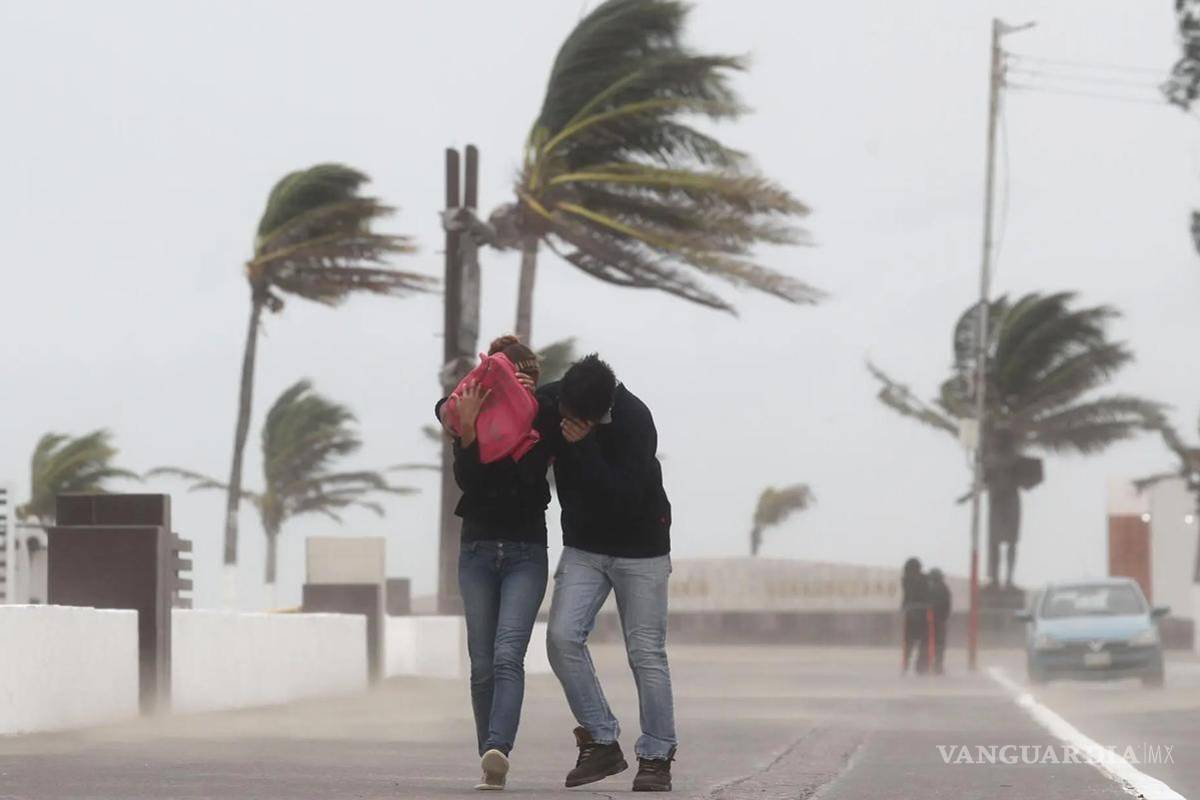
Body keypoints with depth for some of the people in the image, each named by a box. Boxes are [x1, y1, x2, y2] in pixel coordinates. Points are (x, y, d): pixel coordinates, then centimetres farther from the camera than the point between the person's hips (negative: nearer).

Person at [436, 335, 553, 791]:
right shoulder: (468, 416, 1)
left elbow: (529, 481, -15)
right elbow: (467, 480, -12)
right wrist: (468, 429, -27)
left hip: (526, 552, -2)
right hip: (478, 551, 2)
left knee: (507, 655, -19)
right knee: (483, 664, 1)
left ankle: (497, 751, -34)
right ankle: (491, 764, 10)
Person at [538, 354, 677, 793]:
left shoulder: (634, 422, -25)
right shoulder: (550, 401, -9)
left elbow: (625, 501, -31)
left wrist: (584, 446, -33)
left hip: (639, 549, -4)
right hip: (583, 547, 4)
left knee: (645, 652, -5)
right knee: (562, 637, -12)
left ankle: (657, 757, 7)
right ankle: (602, 743, -2)